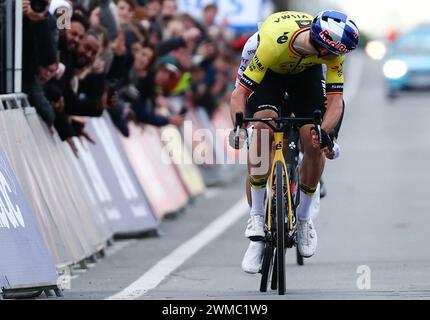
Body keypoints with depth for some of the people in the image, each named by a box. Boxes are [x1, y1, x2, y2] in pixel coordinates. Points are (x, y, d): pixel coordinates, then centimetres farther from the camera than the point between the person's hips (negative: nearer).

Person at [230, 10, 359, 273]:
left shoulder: (333, 48, -33)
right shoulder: (274, 43, -42)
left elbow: (335, 101, -28)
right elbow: (239, 94, -34)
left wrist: (324, 132, -47)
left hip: (306, 72, 2)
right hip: (270, 72, -2)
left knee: (313, 143, -14)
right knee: (263, 128, -28)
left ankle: (304, 219, 9)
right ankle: (257, 218, -18)